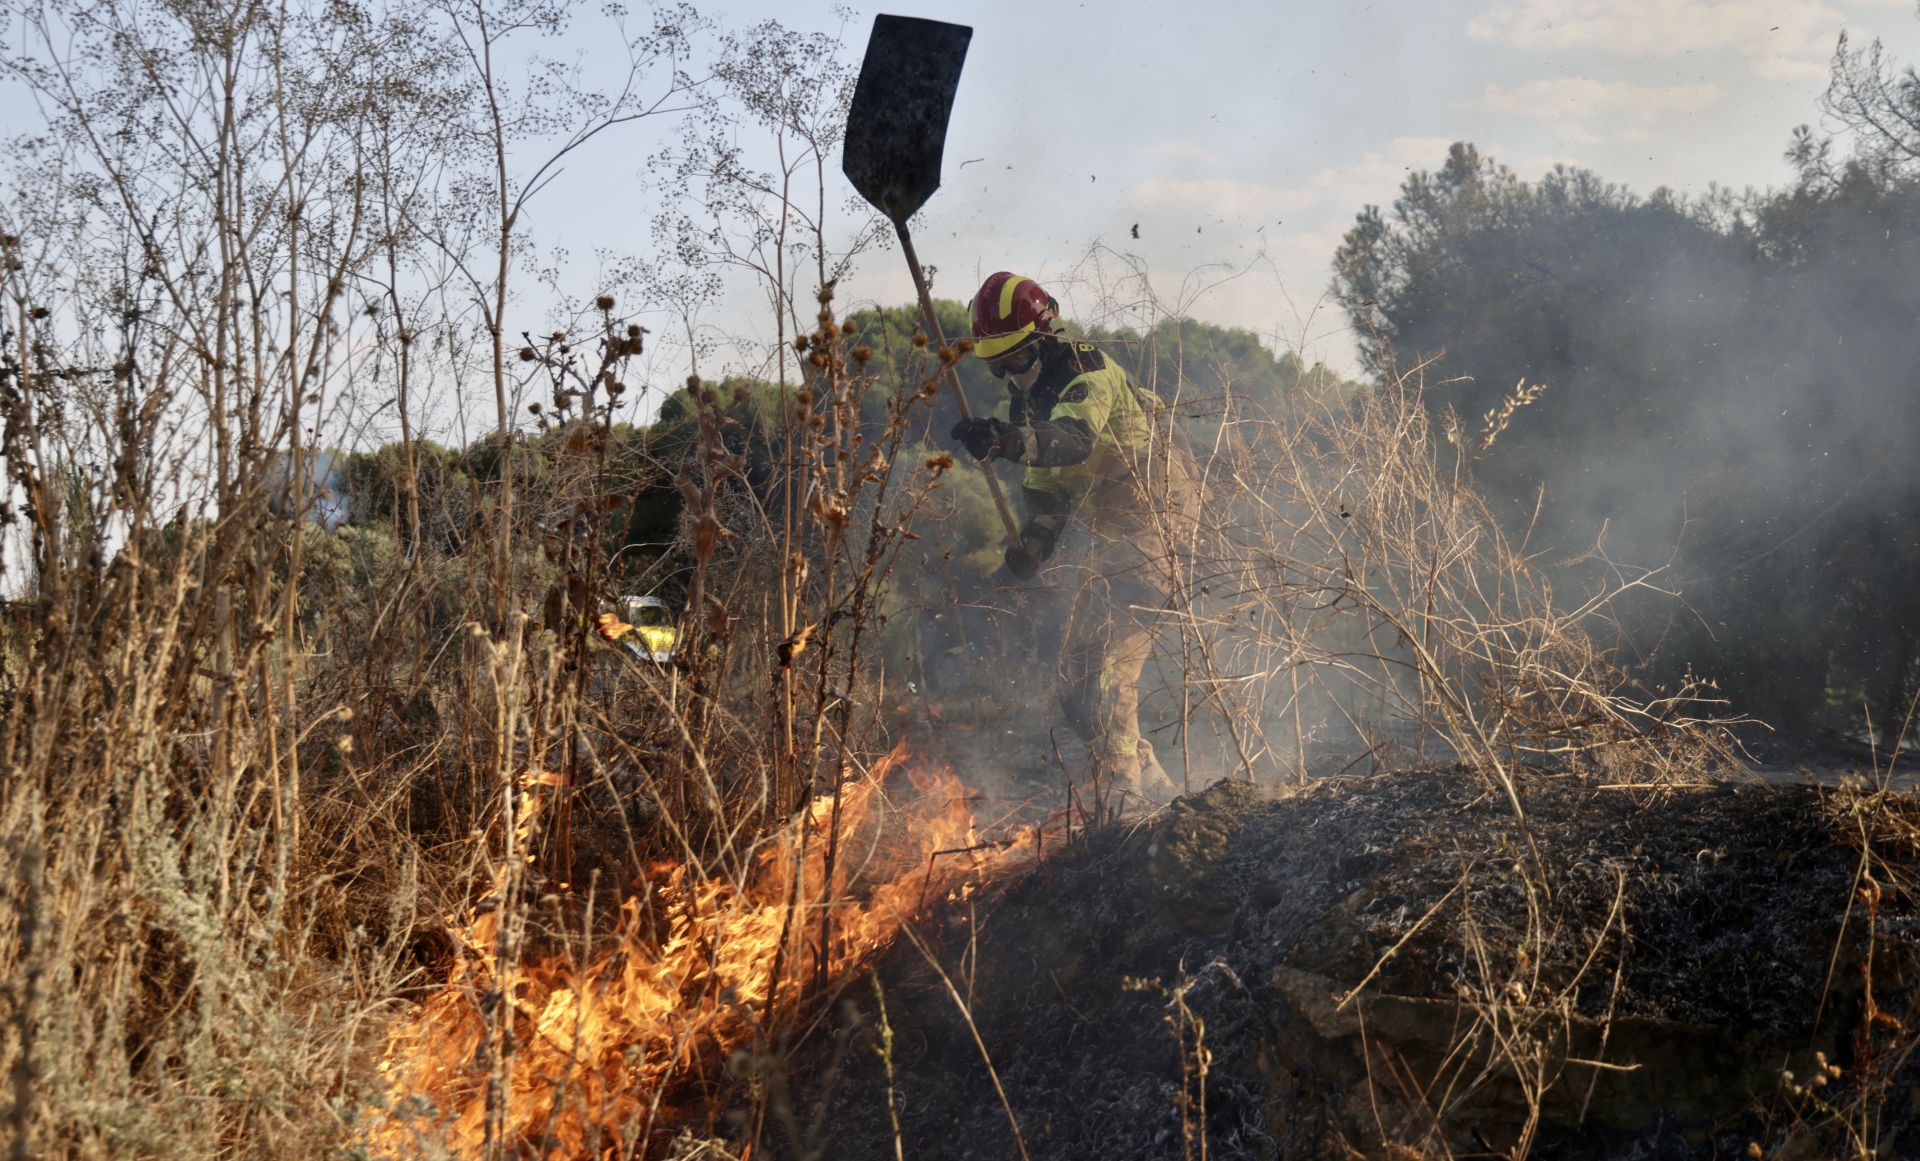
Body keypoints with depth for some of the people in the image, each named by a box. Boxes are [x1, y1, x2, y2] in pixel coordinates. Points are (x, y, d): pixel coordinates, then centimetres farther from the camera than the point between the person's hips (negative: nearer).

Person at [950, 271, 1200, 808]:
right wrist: (1033, 542, -2)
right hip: (1112, 532, 10)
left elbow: (1074, 439, -38)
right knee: (1076, 681, 8)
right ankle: (1152, 783, 18)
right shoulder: (1024, 398, 12)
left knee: (1108, 662, -22)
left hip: (1157, 511, -10)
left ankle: (1120, 785, -23)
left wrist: (1008, 440, -55)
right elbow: (1046, 487, 16)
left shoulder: (1088, 371, -16)